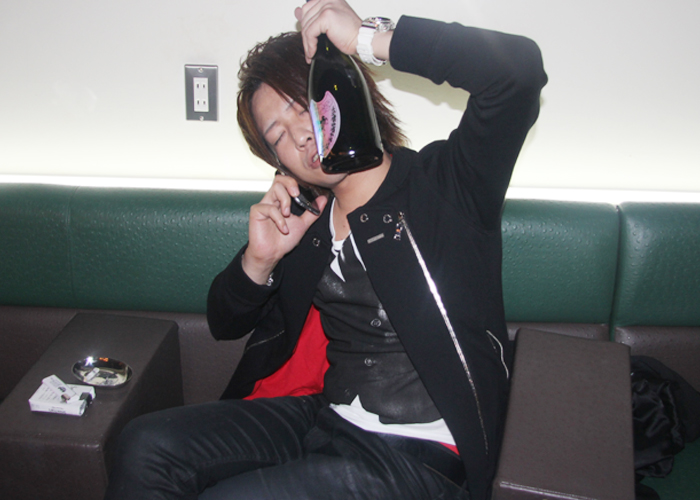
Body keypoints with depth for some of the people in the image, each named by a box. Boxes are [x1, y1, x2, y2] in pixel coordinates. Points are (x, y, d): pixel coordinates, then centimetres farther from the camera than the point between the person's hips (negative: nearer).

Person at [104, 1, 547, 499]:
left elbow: (519, 70, -26)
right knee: (146, 447, -9)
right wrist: (259, 261, -6)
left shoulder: (444, 184, -9)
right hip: (323, 416, 6)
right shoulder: (303, 216, 7)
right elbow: (225, 323, 16)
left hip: (421, 454, -5)